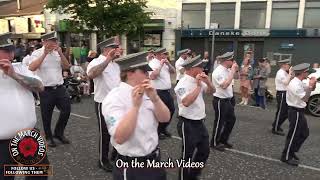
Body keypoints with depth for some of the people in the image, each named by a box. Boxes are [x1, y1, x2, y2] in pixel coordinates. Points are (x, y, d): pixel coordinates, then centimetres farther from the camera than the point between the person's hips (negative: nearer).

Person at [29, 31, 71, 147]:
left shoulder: (58, 53, 7)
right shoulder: (37, 53, -5)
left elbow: (67, 67, -1)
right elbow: (31, 68, -21)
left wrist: (60, 53, -13)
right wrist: (45, 54, -22)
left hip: (60, 88, 4)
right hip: (46, 90, -3)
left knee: (67, 110, 3)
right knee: (46, 116, 10)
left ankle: (59, 132, 26)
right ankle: (49, 137, 31)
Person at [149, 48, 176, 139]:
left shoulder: (165, 63, 12)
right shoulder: (153, 63, -14)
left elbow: (173, 71, 14)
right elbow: (152, 77, -28)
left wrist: (168, 63, -2)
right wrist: (160, 65, -22)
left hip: (167, 91, 9)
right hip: (159, 92, -9)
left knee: (171, 110, 18)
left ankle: (163, 129, 35)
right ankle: (157, 132, 23)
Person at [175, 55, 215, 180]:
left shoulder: (198, 80, 4)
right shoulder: (183, 83, -21)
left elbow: (211, 91, 12)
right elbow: (186, 102, -33)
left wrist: (207, 81, -8)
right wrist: (198, 86, -28)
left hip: (200, 122, 9)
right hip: (188, 124, -9)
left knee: (204, 151, 20)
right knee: (187, 155, 7)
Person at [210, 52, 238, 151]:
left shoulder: (227, 70, 7)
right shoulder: (218, 71, -21)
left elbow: (232, 80, 16)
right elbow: (225, 85, -31)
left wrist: (234, 70, 4)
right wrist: (232, 71, -26)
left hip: (228, 100, 9)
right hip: (220, 101, -9)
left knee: (231, 120, 18)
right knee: (219, 122, 4)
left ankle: (223, 140, 35)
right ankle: (214, 143, 23)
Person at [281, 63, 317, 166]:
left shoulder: (299, 83, 7)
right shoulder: (295, 84, -24)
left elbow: (312, 89, 17)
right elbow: (305, 99, -25)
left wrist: (313, 84, -4)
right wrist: (310, 85, -22)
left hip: (299, 111, 10)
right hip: (295, 112, -10)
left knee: (304, 133, 19)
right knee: (293, 135, 1)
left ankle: (292, 152, 30)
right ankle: (286, 157, 14)